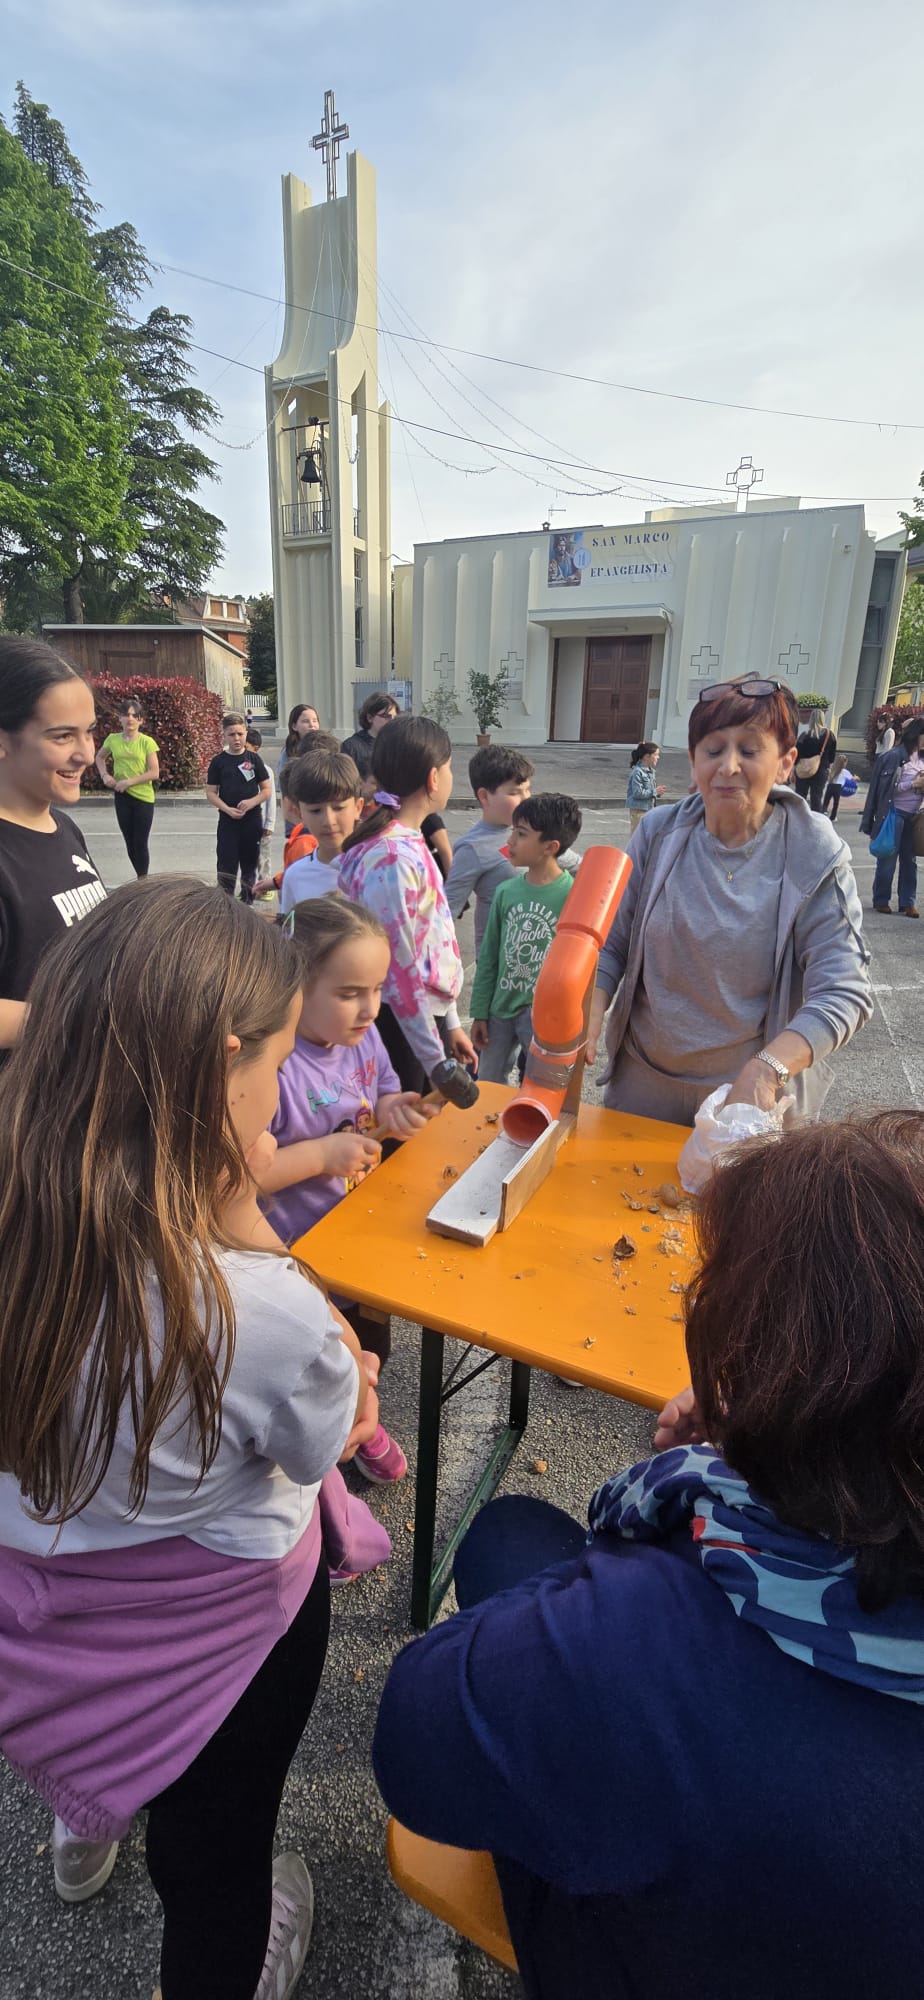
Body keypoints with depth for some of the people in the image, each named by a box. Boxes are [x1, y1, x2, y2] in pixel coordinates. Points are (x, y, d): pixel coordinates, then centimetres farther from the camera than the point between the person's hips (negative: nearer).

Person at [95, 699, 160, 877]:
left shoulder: (147, 742, -9)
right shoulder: (113, 739, 2)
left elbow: (154, 773, -12)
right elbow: (100, 757, 21)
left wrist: (130, 781, -18)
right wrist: (105, 775, 3)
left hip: (143, 798, -4)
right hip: (122, 796, 4)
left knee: (140, 843, -1)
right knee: (130, 843, 10)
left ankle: (142, 881, 11)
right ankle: (141, 880, 25)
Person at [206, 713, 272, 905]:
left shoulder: (254, 759, 1)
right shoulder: (218, 761, 0)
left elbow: (266, 790, 3)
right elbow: (211, 792, 0)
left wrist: (252, 802, -15)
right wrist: (227, 809, -15)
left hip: (252, 820, 1)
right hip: (227, 821, -1)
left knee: (250, 865, 11)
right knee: (226, 865, -3)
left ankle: (247, 903, 24)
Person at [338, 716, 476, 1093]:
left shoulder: (408, 843, 6)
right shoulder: (391, 859, -22)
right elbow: (401, 971, -22)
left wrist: (450, 1022, 17)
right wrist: (437, 1061, -17)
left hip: (427, 1011, 9)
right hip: (401, 1024, -9)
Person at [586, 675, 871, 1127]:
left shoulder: (814, 857, -13)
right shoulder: (658, 834, -6)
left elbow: (843, 993, -19)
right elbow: (610, 944, -3)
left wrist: (766, 1070, -34)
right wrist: (591, 1009, -23)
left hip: (756, 1095, -2)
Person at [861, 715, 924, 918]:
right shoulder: (895, 756, -10)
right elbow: (888, 787, -13)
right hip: (895, 814, -6)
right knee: (888, 859, 3)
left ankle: (908, 902, 15)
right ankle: (881, 900, 15)